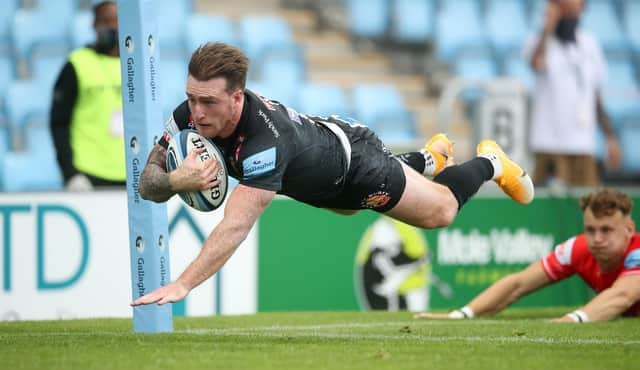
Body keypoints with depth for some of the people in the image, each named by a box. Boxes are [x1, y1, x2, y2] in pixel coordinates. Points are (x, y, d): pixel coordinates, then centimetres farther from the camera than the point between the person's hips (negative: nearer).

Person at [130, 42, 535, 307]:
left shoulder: (266, 141, -50)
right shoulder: (193, 115, -31)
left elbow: (235, 227, -58)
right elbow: (148, 183, -26)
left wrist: (181, 286, -67)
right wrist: (176, 180, -50)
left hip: (356, 161, -7)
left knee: (440, 211, 18)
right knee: (346, 205, 40)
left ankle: (489, 162, 48)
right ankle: (432, 155, 65)